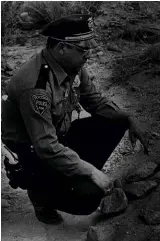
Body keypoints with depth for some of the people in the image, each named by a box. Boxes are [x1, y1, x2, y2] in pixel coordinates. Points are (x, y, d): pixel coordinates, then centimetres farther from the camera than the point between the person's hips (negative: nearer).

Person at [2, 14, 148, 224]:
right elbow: (46, 147, -34)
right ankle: (38, 185, 5)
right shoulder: (36, 86, -33)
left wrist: (129, 120, -5)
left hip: (59, 134, 8)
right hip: (33, 149, -8)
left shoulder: (73, 67, -7)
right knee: (88, 196, -23)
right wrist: (91, 171, -31)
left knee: (116, 123, -3)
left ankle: (79, 177, 8)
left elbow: (95, 101, 8)